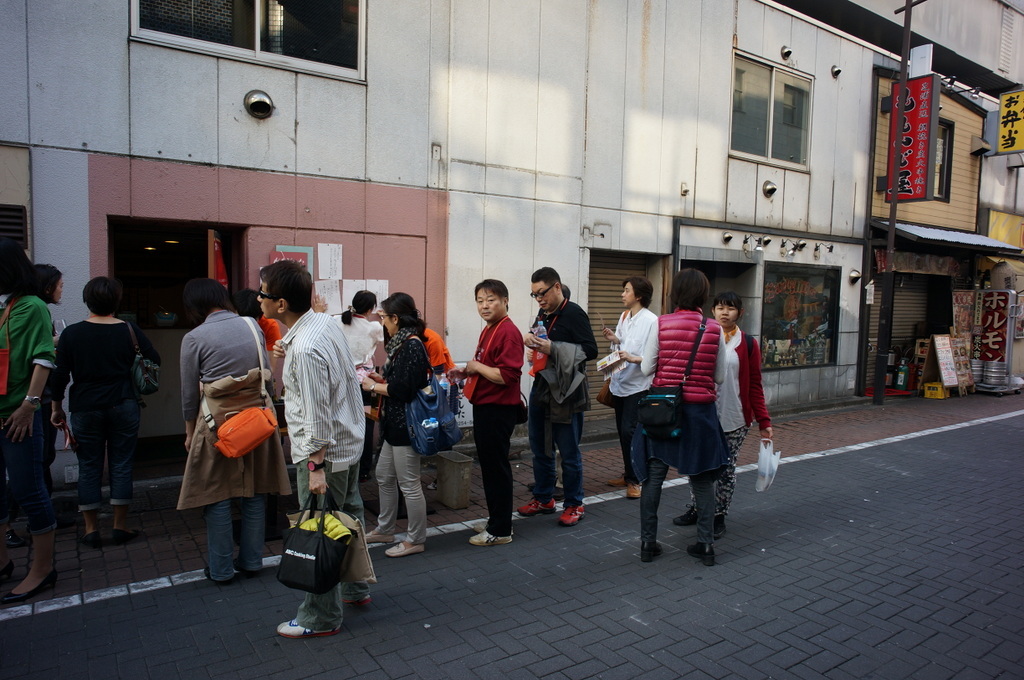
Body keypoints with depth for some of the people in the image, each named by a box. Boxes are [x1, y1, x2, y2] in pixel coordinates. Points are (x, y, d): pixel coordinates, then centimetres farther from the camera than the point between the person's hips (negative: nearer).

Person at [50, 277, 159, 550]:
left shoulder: (71, 333, -4)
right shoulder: (130, 330, -5)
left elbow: (60, 375, -2)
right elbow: (154, 361, 2)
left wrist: (57, 407, 9)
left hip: (85, 408, 0)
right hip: (124, 406, 0)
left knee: (89, 468, 10)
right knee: (121, 465, 6)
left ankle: (91, 529, 15)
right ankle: (120, 526, 12)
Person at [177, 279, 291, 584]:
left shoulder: (194, 338, -8)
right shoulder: (252, 325, 2)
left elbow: (189, 393, -1)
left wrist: (190, 432, 11)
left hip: (217, 423, -3)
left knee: (217, 498, 8)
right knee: (255, 493, 12)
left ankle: (221, 569, 18)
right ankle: (251, 561, 22)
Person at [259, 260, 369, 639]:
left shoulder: (305, 349, -27)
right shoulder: (324, 322, 1)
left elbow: (316, 414, -26)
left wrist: (316, 465, -21)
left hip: (325, 451, -10)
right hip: (350, 440, 10)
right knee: (348, 516, 22)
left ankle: (322, 617, 20)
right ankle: (355, 588, 40)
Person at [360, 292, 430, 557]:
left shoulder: (411, 346, -19)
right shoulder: (404, 343, 12)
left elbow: (403, 389, -24)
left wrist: (373, 387, -11)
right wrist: (381, 379, 7)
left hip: (406, 423, -11)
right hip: (395, 423, 11)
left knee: (409, 484, 1)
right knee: (384, 476, 21)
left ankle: (416, 540, 16)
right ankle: (384, 529, 36)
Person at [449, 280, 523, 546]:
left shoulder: (508, 332, -18)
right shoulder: (488, 330, 12)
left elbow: (507, 375, -26)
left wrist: (476, 367, -15)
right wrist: (466, 373, 7)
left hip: (498, 410, -10)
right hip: (484, 406, 10)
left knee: (497, 467, 1)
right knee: (488, 464, 18)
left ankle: (501, 530, 14)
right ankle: (495, 519, 32)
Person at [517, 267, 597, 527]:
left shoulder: (574, 314, -11)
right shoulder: (542, 316, 13)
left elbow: (590, 350, -18)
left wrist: (553, 349, -24)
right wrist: (530, 342, 0)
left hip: (566, 393, -8)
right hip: (541, 389, 8)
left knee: (569, 452, 3)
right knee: (539, 447, 15)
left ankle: (574, 505, 17)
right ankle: (543, 499, 29)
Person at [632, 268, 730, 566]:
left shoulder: (661, 324, -9)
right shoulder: (713, 329, -5)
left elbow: (646, 369, -6)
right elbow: (719, 377, 1)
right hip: (700, 410, 1)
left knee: (653, 476, 10)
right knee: (702, 478, 14)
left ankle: (648, 542, 17)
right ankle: (706, 543, 21)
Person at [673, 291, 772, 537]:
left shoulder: (748, 344, -1)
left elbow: (754, 385, -1)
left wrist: (764, 421, -6)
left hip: (735, 419, -2)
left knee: (726, 468, 7)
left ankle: (719, 517, 21)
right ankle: (696, 509, 28)